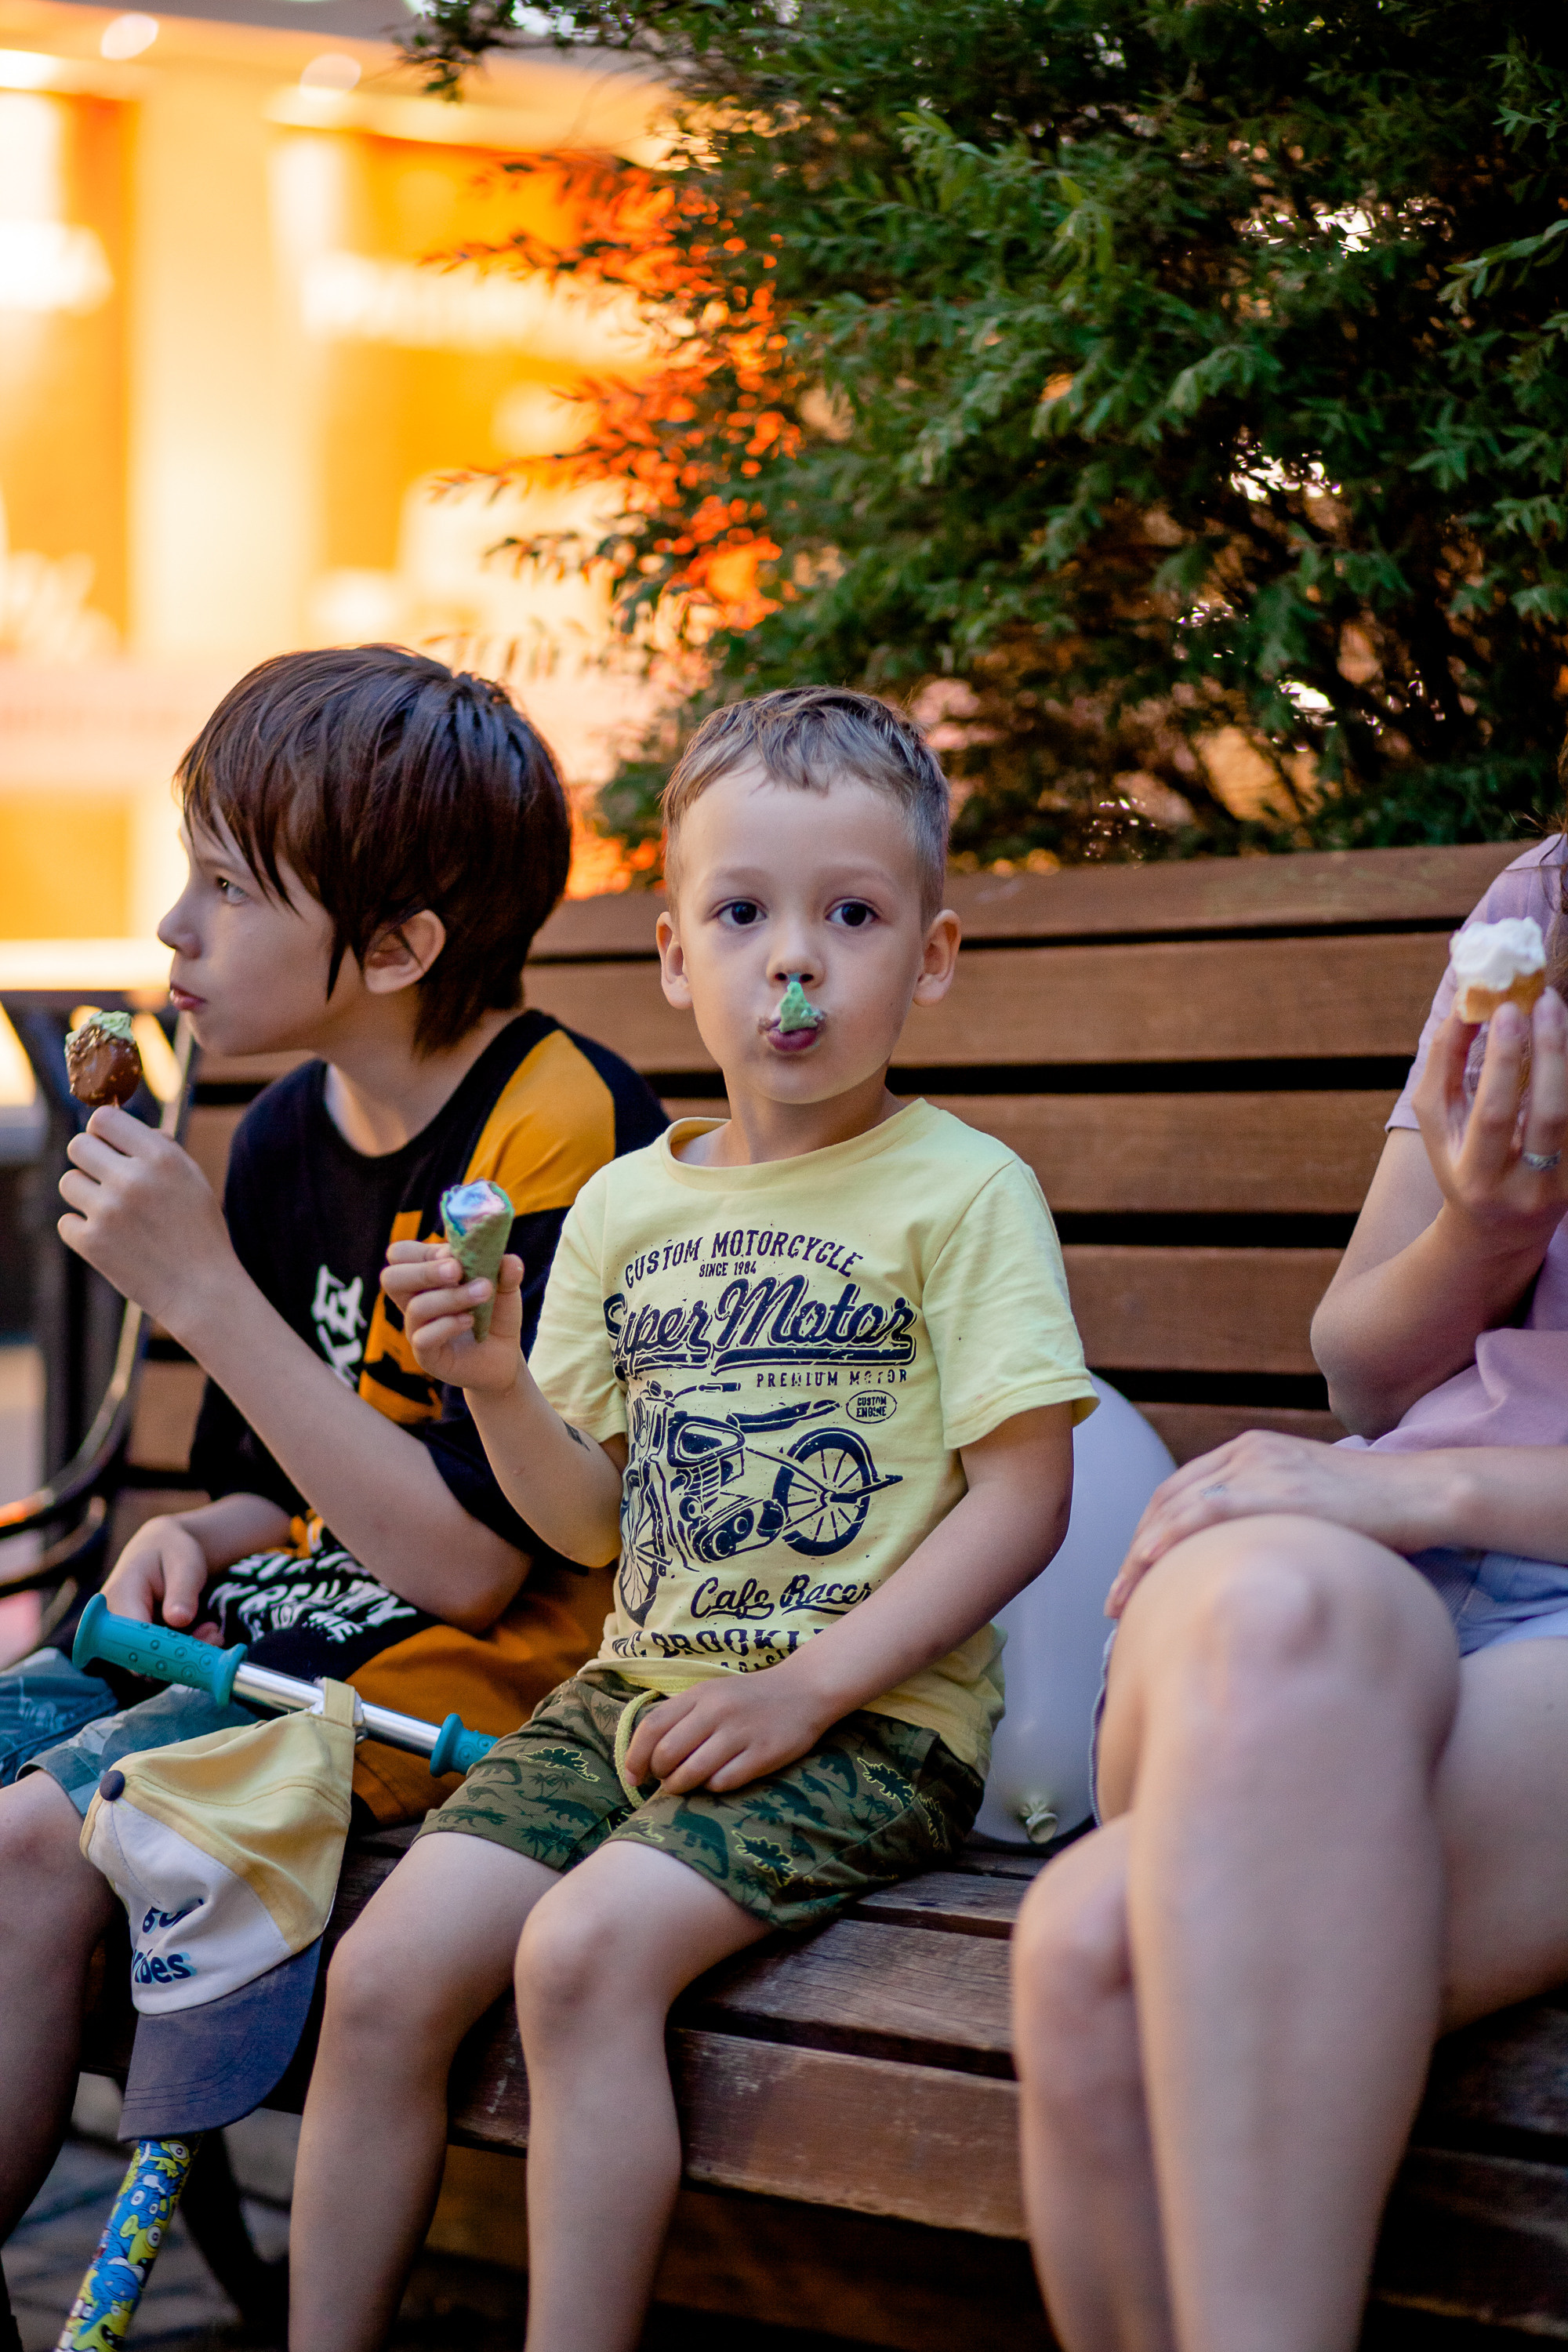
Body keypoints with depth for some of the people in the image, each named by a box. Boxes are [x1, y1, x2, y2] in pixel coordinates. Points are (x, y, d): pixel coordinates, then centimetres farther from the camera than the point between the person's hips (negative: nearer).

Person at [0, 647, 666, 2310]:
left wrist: (203, 1288, -22)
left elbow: (467, 1558, -22)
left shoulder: (566, 1130, -18)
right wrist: (200, 1540, -4)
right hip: (324, 1613, 8)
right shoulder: (286, 1134, 7)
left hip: (491, 1670, -8)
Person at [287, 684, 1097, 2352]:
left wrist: (808, 1687, -16)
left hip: (867, 1719, -5)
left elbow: (1021, 1500, -10)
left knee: (587, 1945, -28)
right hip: (636, 1689, 6)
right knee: (383, 1972, -10)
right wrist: (492, 1380, -5)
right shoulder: (625, 1205, 11)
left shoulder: (963, 1192, -5)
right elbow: (593, 1522, 14)